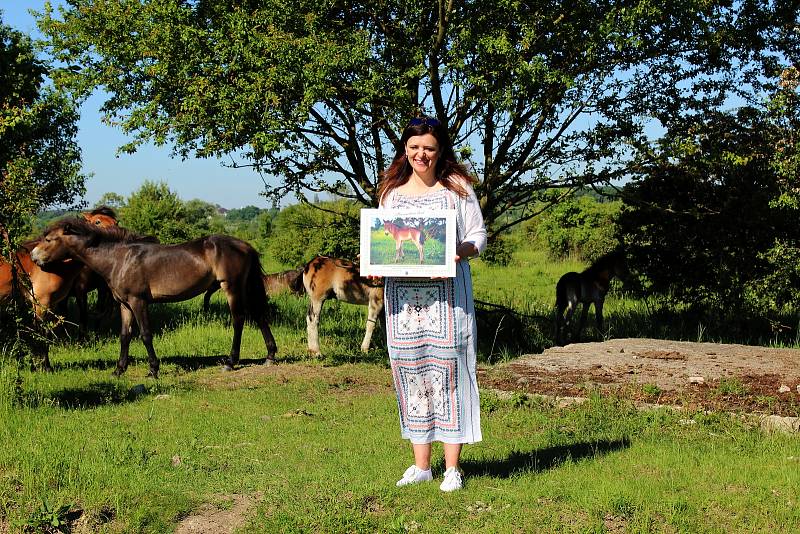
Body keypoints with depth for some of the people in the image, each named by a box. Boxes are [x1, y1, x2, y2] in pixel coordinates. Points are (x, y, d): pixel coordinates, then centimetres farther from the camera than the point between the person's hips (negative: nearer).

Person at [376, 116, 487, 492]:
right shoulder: (391, 191, 14)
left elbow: (478, 234, 4)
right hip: (403, 293, 3)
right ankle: (421, 465, 15)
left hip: (447, 291, -3)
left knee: (447, 369, -4)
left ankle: (452, 467, 5)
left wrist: (464, 250, -17)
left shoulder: (457, 186, 5)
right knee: (410, 372, 5)